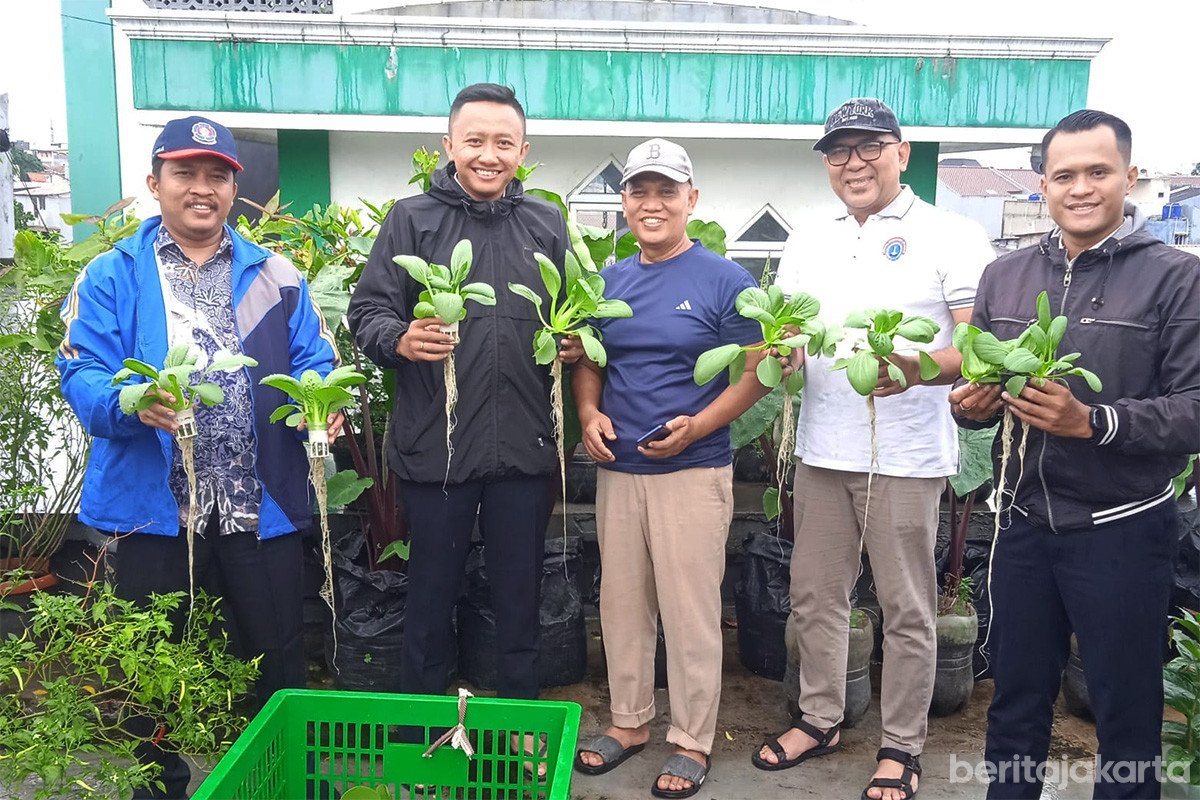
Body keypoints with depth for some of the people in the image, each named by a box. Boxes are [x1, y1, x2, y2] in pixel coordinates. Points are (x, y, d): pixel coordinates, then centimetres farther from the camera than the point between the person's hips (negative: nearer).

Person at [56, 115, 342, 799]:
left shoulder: (275, 276, 10)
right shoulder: (113, 276, 5)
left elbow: (315, 362, 6)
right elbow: (83, 372, -5)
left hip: (262, 505, 1)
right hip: (154, 504, -1)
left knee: (278, 659, 11)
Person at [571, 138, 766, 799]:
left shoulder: (724, 280, -6)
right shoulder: (608, 282, 9)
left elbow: (754, 372, -7)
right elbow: (587, 361, 16)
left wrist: (696, 427, -20)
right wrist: (589, 413, -4)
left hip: (693, 470, -5)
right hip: (616, 468, 5)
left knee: (690, 609, 3)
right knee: (621, 601, 14)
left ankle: (692, 741, 19)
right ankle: (630, 721, 31)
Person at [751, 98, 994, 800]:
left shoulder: (951, 237, -3)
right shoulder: (807, 241, 13)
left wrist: (920, 369, -28)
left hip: (908, 453, -4)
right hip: (822, 447, 5)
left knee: (908, 608, 7)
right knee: (815, 595, 13)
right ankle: (820, 717, 32)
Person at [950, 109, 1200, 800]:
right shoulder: (1004, 277, 7)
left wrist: (1092, 422, -26)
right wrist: (971, 405, -7)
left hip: (1123, 530, -4)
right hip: (1024, 522, 4)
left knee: (1127, 716, 12)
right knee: (1016, 704, 17)